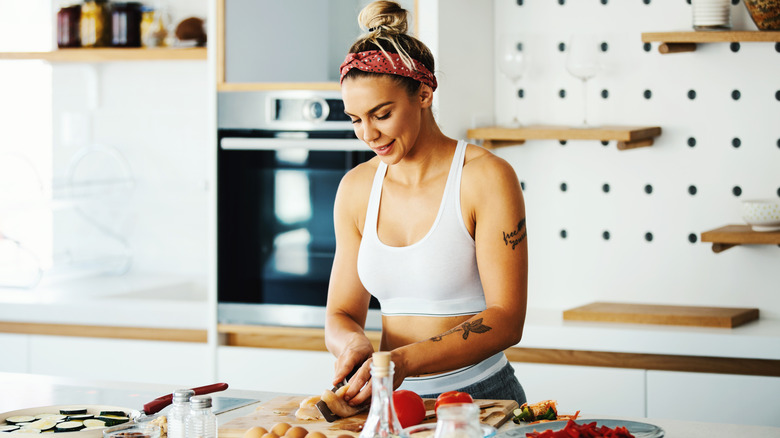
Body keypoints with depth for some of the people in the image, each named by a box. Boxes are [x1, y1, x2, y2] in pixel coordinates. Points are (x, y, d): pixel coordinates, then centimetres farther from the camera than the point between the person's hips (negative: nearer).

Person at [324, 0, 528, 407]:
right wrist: (354, 344, -10)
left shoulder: (486, 177, -6)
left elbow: (506, 320, -11)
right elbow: (341, 315, 14)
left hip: (479, 396, -4)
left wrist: (404, 360, -23)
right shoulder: (356, 187, 10)